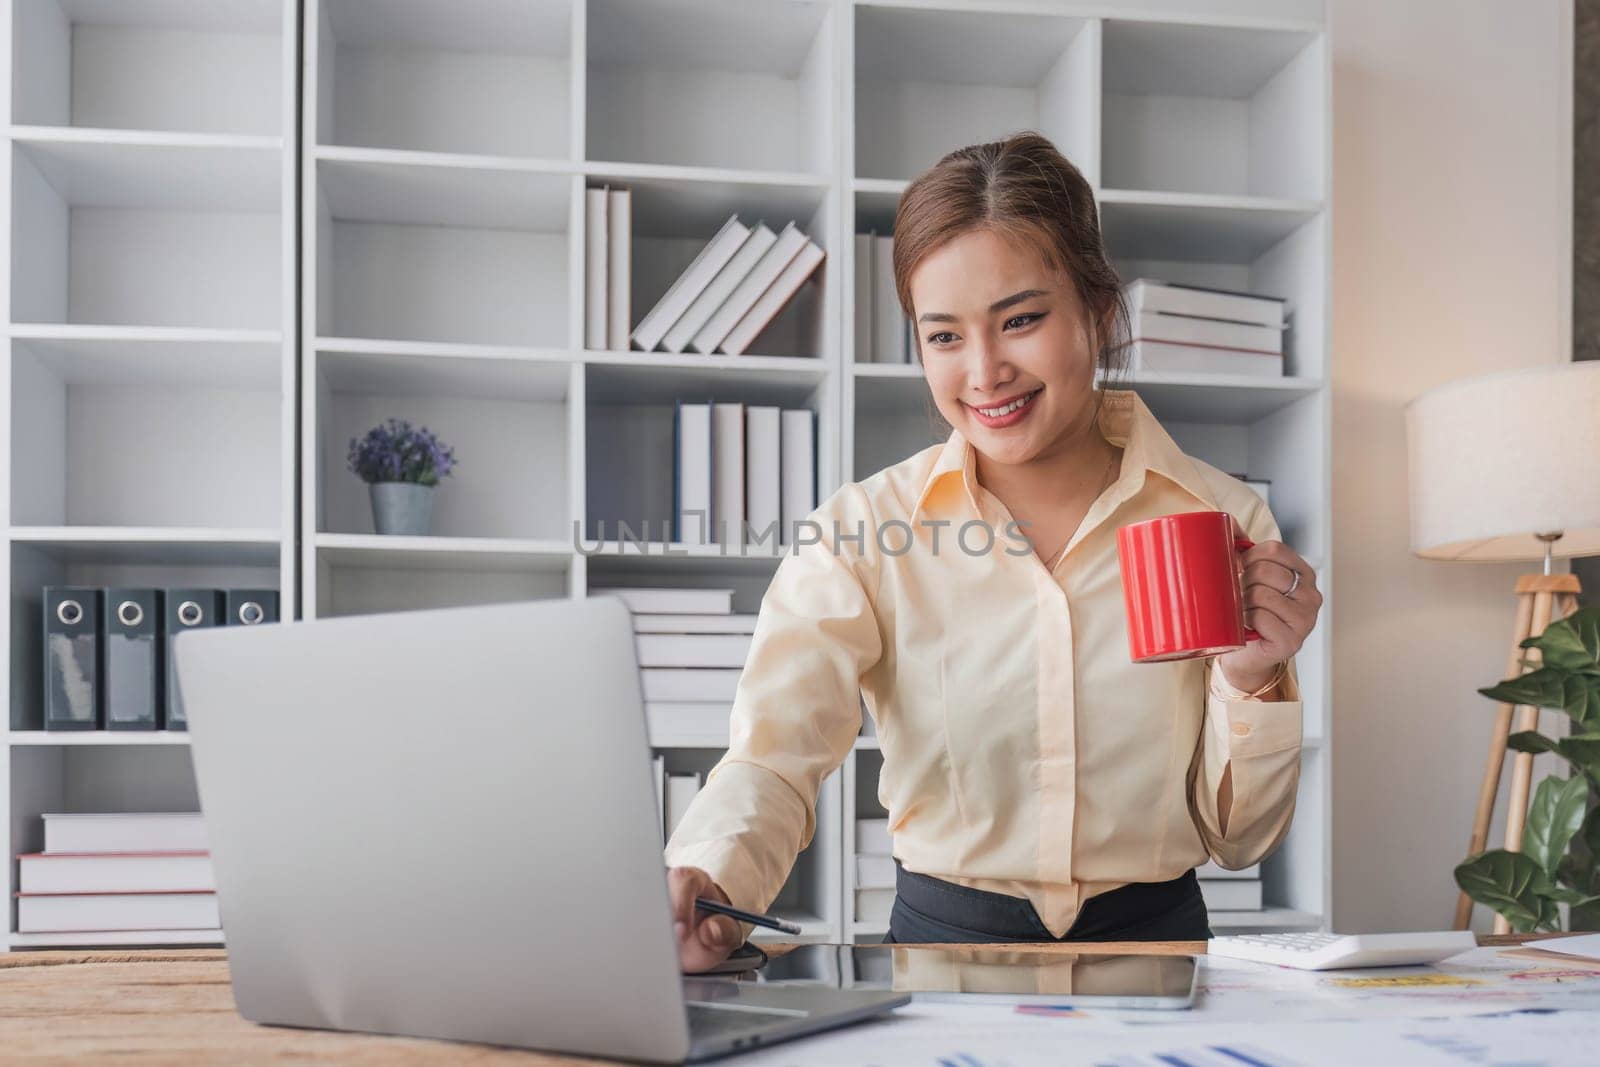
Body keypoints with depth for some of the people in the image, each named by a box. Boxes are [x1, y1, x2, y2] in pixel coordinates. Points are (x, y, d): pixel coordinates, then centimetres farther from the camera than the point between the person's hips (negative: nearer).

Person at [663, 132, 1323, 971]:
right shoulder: (861, 532, -4)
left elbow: (1240, 838, 3)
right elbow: (775, 756, -18)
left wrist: (1254, 681, -16)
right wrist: (701, 886, -39)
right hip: (942, 943, 3)